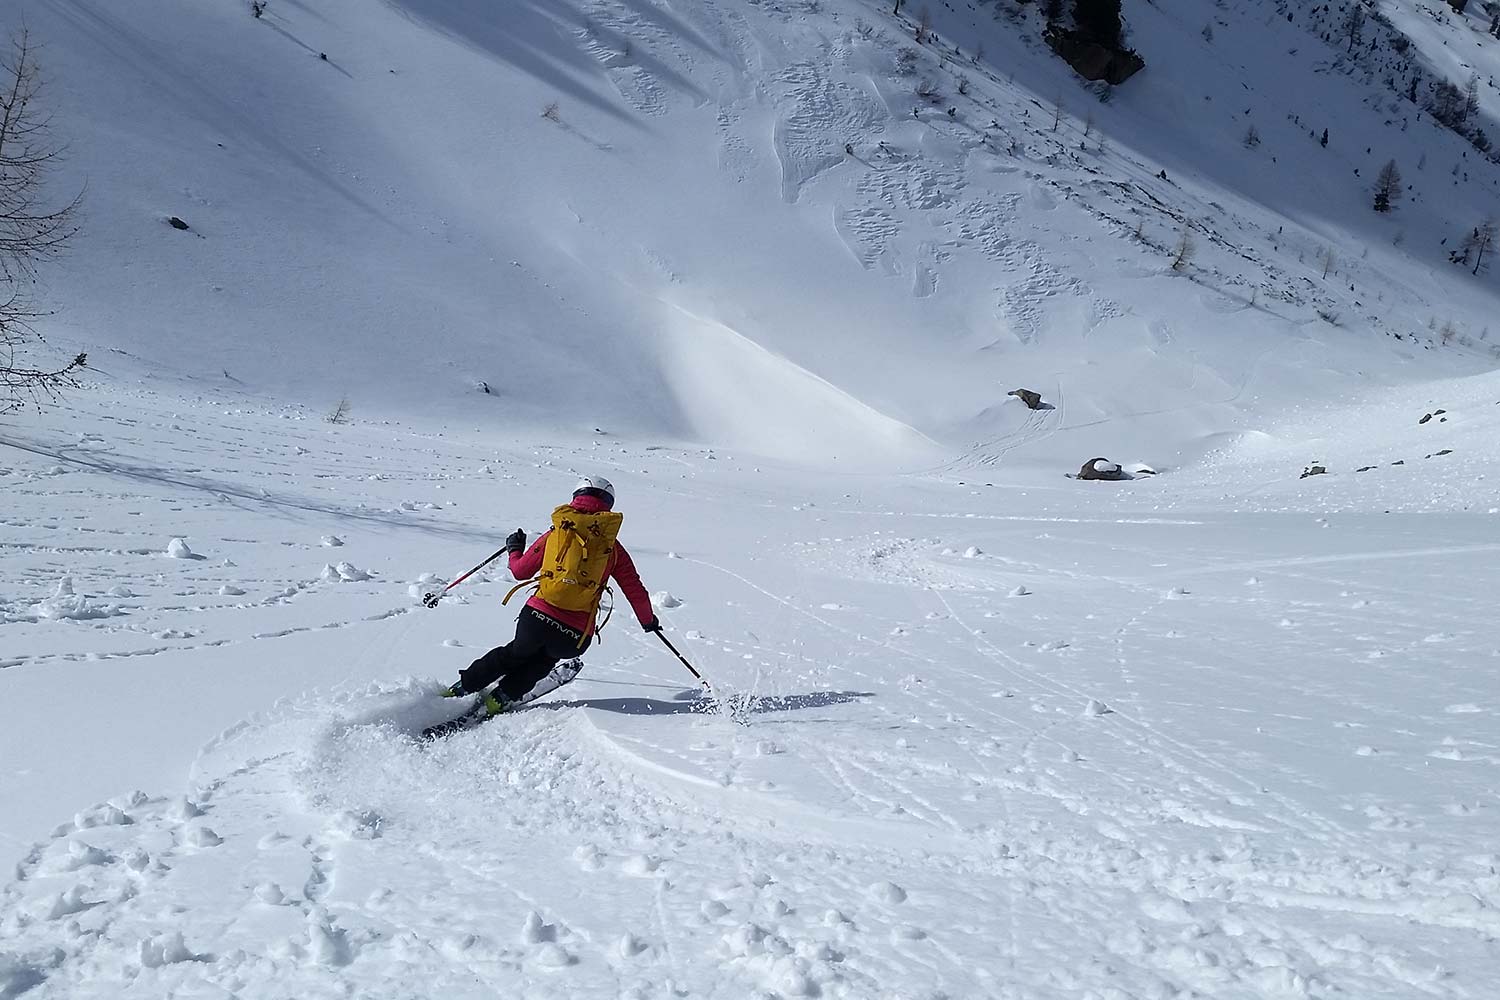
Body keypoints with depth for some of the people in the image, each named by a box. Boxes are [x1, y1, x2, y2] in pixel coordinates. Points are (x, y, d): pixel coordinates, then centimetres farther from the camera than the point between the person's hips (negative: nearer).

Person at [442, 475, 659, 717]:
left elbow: (521, 571, 15)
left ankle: (460, 690, 34)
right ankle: (497, 701, 23)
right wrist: (648, 620, 29)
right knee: (541, 661, 32)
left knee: (516, 653, 31)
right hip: (576, 637, -1)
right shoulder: (613, 547, 7)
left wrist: (514, 549, 37)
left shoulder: (555, 533, 8)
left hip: (537, 616, 1)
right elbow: (635, 590, 11)